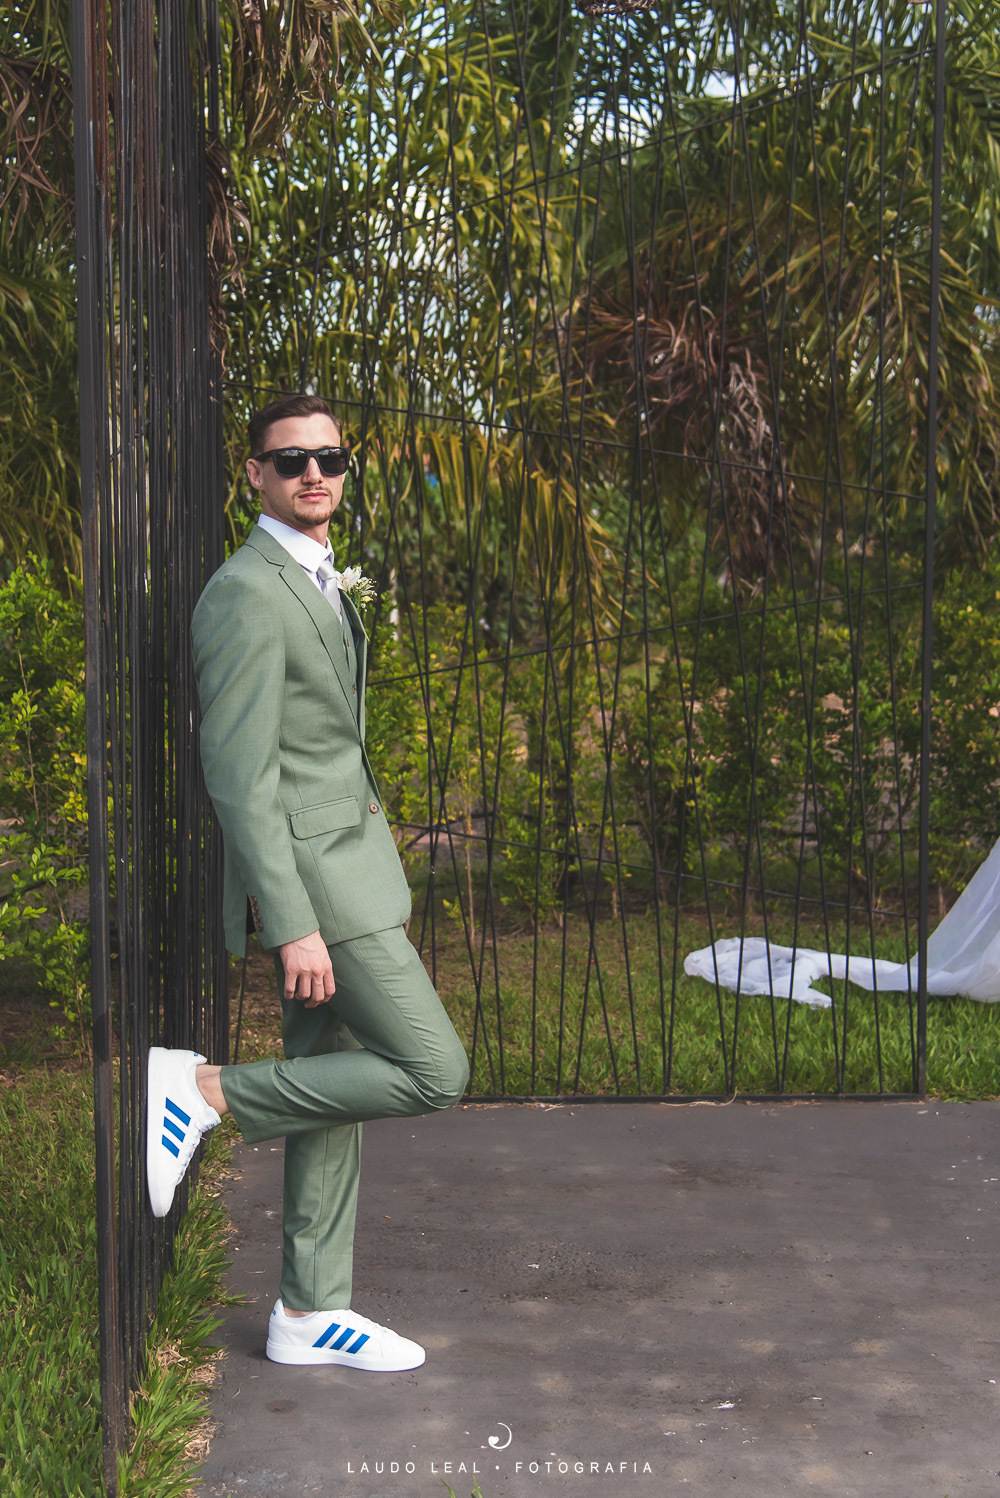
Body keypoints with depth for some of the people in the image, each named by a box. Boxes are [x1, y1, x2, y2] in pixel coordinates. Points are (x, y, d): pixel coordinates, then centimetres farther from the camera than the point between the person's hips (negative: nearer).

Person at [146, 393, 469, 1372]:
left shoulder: (318, 584, 16)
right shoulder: (247, 593, -16)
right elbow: (238, 775, -21)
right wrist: (292, 923, -24)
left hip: (346, 862, 10)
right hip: (312, 879, -10)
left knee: (332, 1088, 12)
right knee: (432, 1072, -10)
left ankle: (310, 1313, 21)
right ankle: (206, 1090, -3)